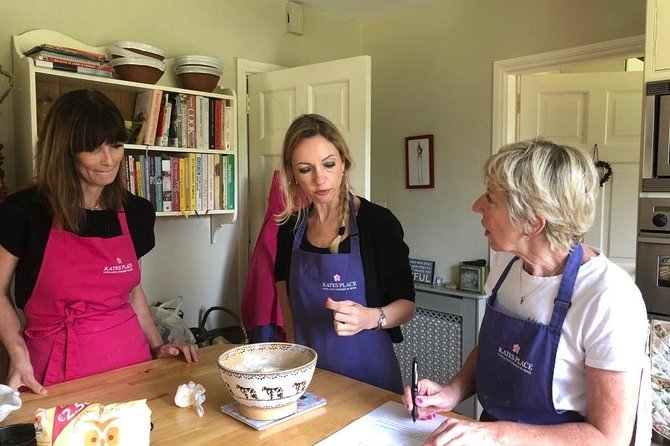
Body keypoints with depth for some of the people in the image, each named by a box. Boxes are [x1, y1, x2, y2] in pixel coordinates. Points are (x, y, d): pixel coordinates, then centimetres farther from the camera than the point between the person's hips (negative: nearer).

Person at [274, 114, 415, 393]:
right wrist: (293, 347, 5)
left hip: (367, 373, -3)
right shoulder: (290, 227, -2)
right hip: (309, 371, 3)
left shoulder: (379, 222, -14)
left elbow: (406, 305, -10)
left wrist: (370, 318, -29)